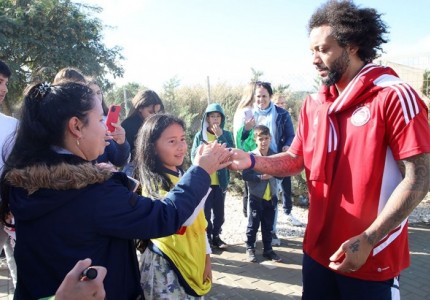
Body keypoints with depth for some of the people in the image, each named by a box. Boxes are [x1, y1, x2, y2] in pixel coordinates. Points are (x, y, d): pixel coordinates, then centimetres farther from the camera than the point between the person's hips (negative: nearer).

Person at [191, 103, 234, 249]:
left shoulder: (226, 135, 3)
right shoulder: (200, 135, -1)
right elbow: (194, 155, 1)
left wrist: (220, 137, -15)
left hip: (220, 180, 2)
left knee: (219, 212, 12)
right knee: (205, 212, 2)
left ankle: (216, 236, 28)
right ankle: (206, 238, 17)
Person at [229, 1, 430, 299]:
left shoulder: (394, 96, -14)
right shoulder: (314, 104, 5)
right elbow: (296, 159, 10)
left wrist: (367, 240, -21)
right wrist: (251, 161, -8)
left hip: (372, 257, -5)